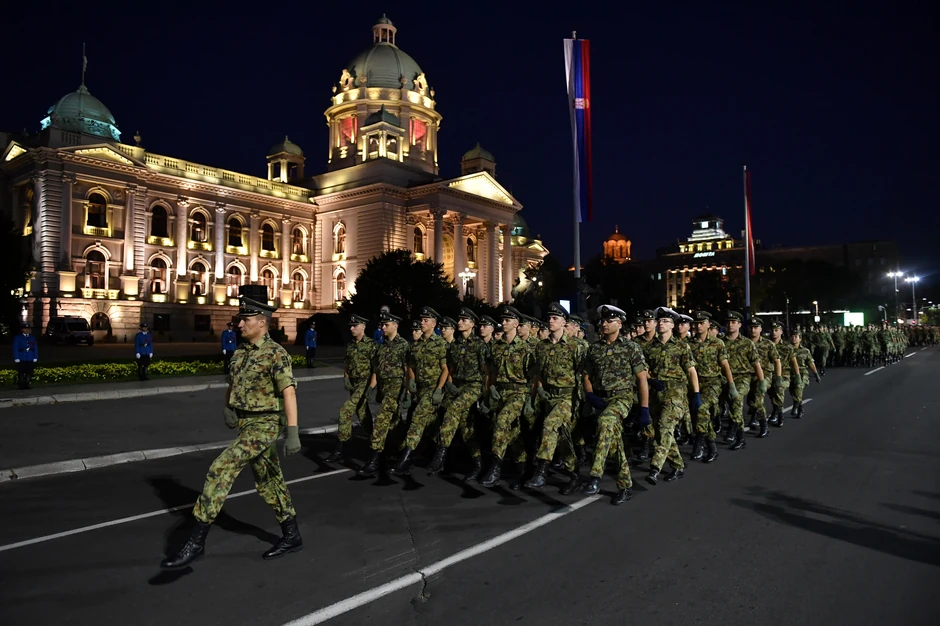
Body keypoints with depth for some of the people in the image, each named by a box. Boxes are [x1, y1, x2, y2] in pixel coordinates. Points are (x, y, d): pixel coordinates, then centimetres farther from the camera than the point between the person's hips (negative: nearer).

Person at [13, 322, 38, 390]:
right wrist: (16, 359, -7)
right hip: (21, 359, -3)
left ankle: (27, 385, 9)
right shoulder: (17, 338, 3)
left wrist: (35, 358, 5)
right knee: (21, 373, -1)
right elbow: (15, 349, 0)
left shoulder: (32, 338, 13)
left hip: (30, 359, 3)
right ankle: (22, 386, 5)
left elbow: (35, 348, 12)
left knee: (29, 373, 2)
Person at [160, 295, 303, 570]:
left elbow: (289, 393, -25)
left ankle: (196, 541, -7)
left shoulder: (276, 354, -17)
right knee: (268, 481, 15)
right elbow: (232, 385, 21)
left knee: (220, 469, -17)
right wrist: (228, 409, 6)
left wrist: (293, 433, -32)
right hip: (246, 424, 9)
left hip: (263, 426, -9)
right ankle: (292, 536, 29)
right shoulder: (241, 352, 9)